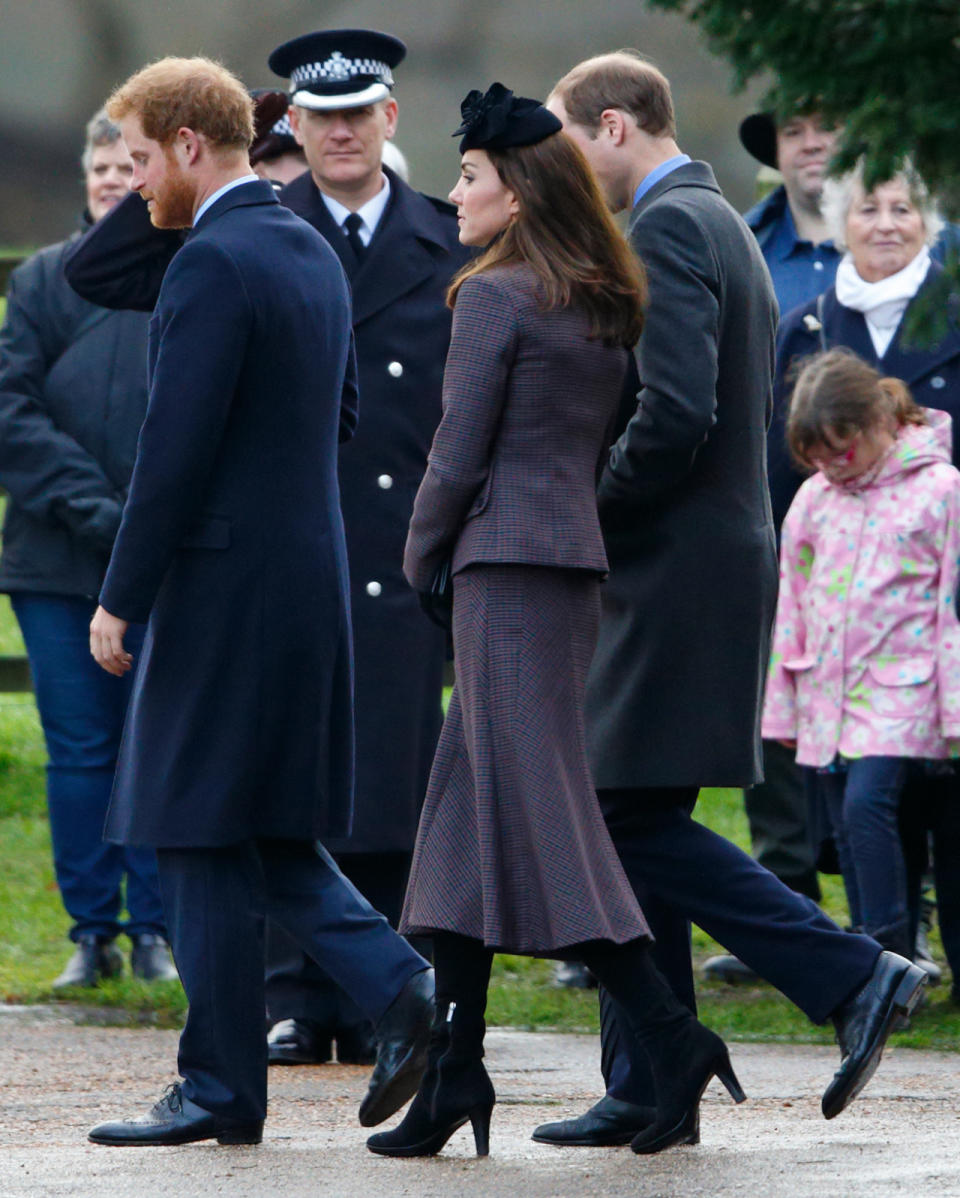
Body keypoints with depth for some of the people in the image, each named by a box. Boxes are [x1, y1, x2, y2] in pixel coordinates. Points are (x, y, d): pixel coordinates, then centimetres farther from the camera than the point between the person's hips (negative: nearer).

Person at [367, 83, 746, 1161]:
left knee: (531, 807, -8)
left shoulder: (495, 298, -11)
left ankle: (669, 1039, -15)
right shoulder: (604, 306, 14)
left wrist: (419, 558, 4)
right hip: (579, 558, 9)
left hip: (507, 559, -9)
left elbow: (459, 456, -12)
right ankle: (452, 1068, 10)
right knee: (470, 802, 11)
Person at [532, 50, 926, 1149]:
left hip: (677, 574, -10)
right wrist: (603, 512, 16)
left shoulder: (668, 229, -13)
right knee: (631, 823, 10)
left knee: (634, 820, -10)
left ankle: (854, 977, -10)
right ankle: (647, 1089, 10)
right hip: (712, 557, 10)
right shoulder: (722, 227, 19)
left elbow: (676, 414, -24)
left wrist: (588, 513, -12)